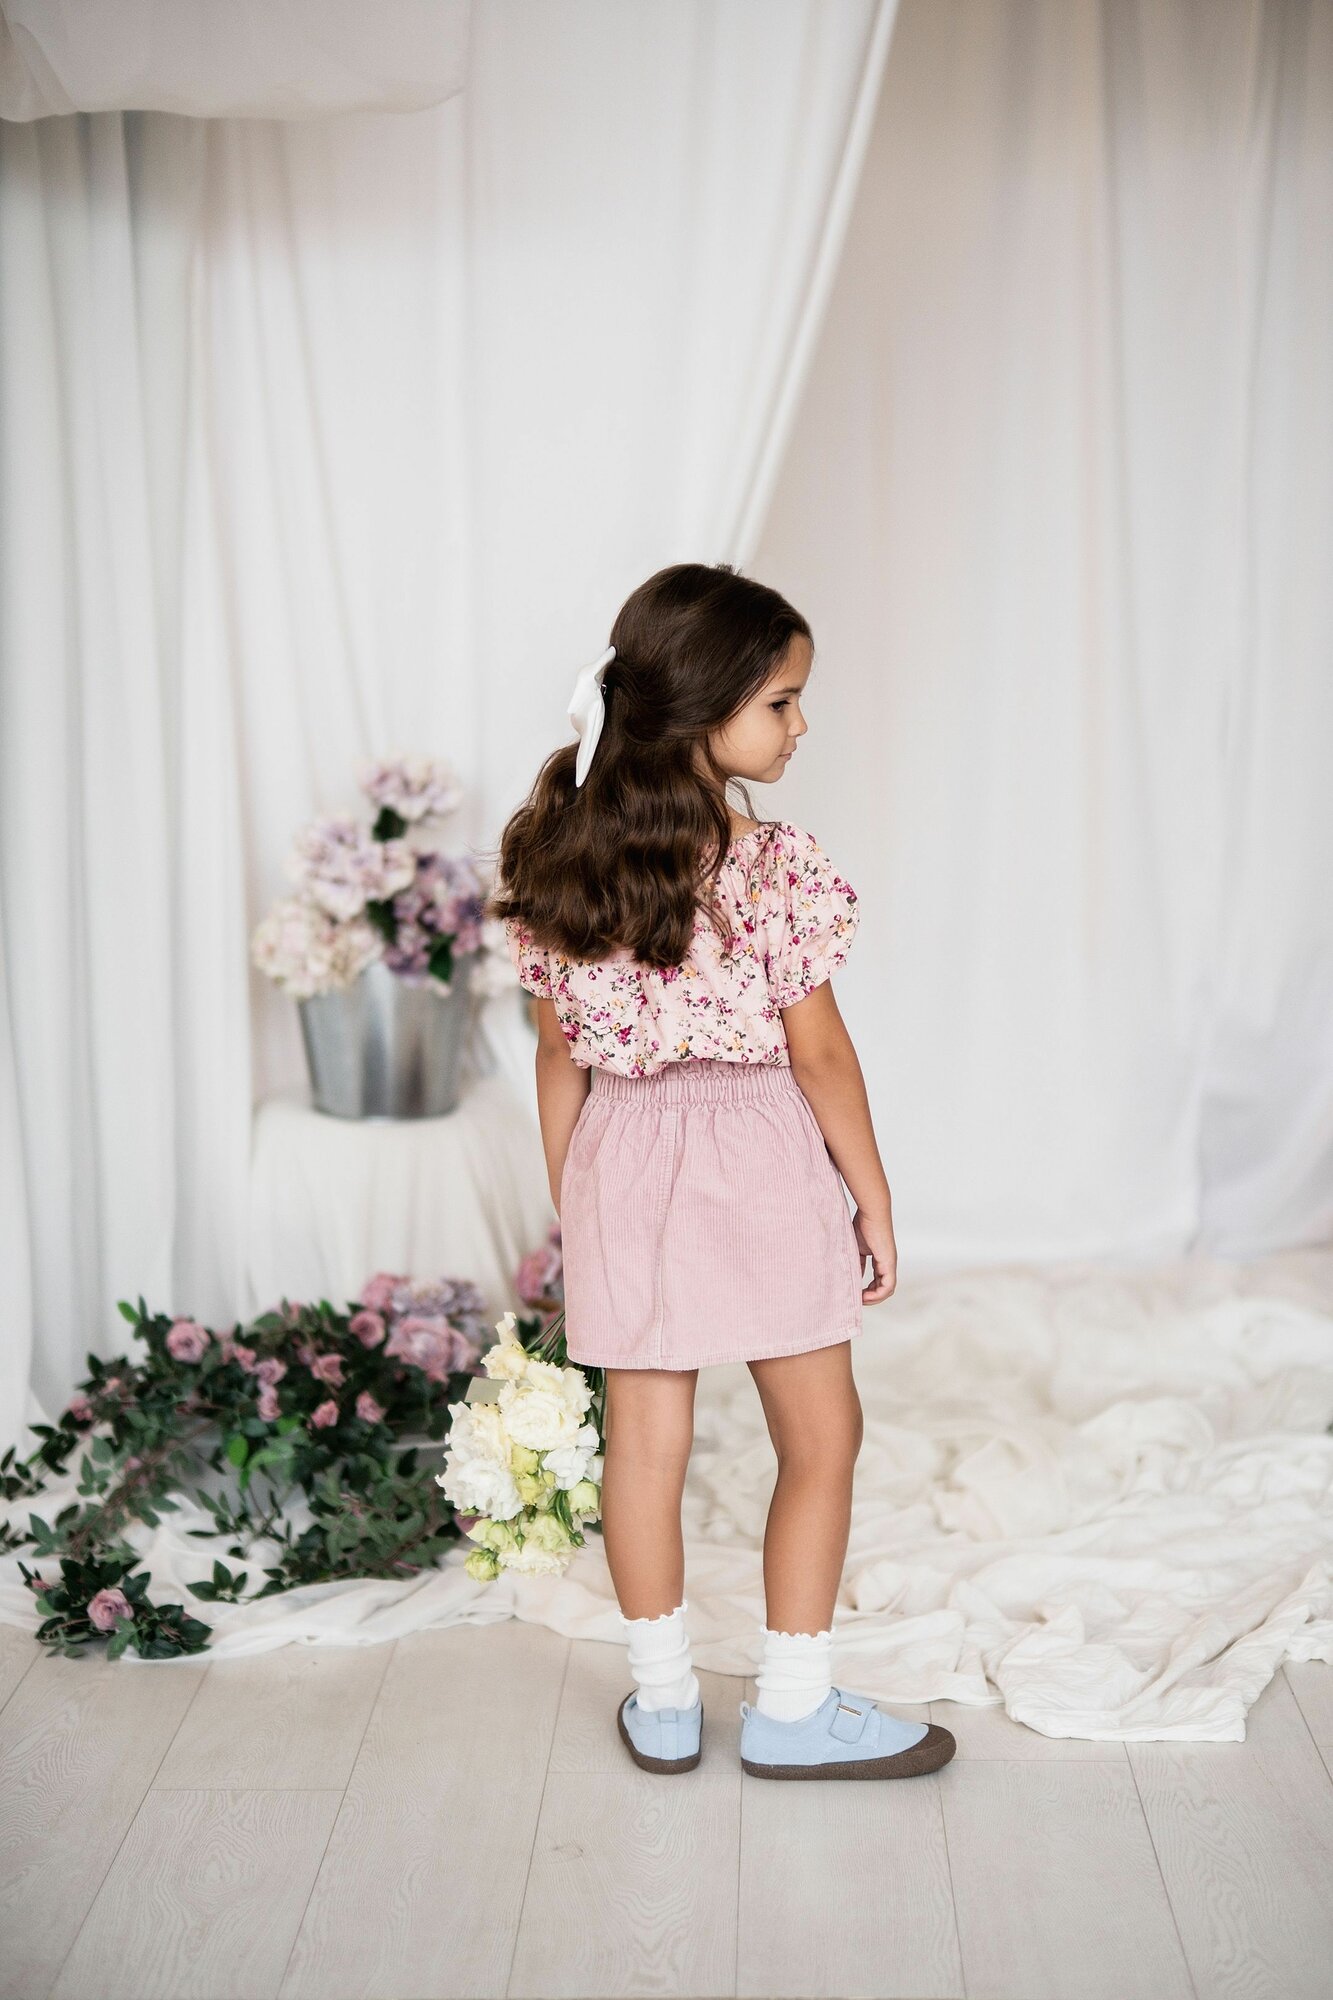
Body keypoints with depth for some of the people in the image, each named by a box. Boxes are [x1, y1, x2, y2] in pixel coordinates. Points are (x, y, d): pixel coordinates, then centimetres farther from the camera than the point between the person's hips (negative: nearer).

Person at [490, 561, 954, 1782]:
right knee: (821, 1435, 12)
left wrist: (569, 1204, 14)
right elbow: (820, 1053, -12)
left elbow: (560, 1054, 4)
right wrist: (874, 1200, 0)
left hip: (624, 1162, 5)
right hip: (758, 1172, -5)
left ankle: (663, 1702, 26)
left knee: (647, 1438, 13)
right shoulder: (779, 870, -17)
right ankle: (794, 1708, 20)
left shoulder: (564, 859, -2)